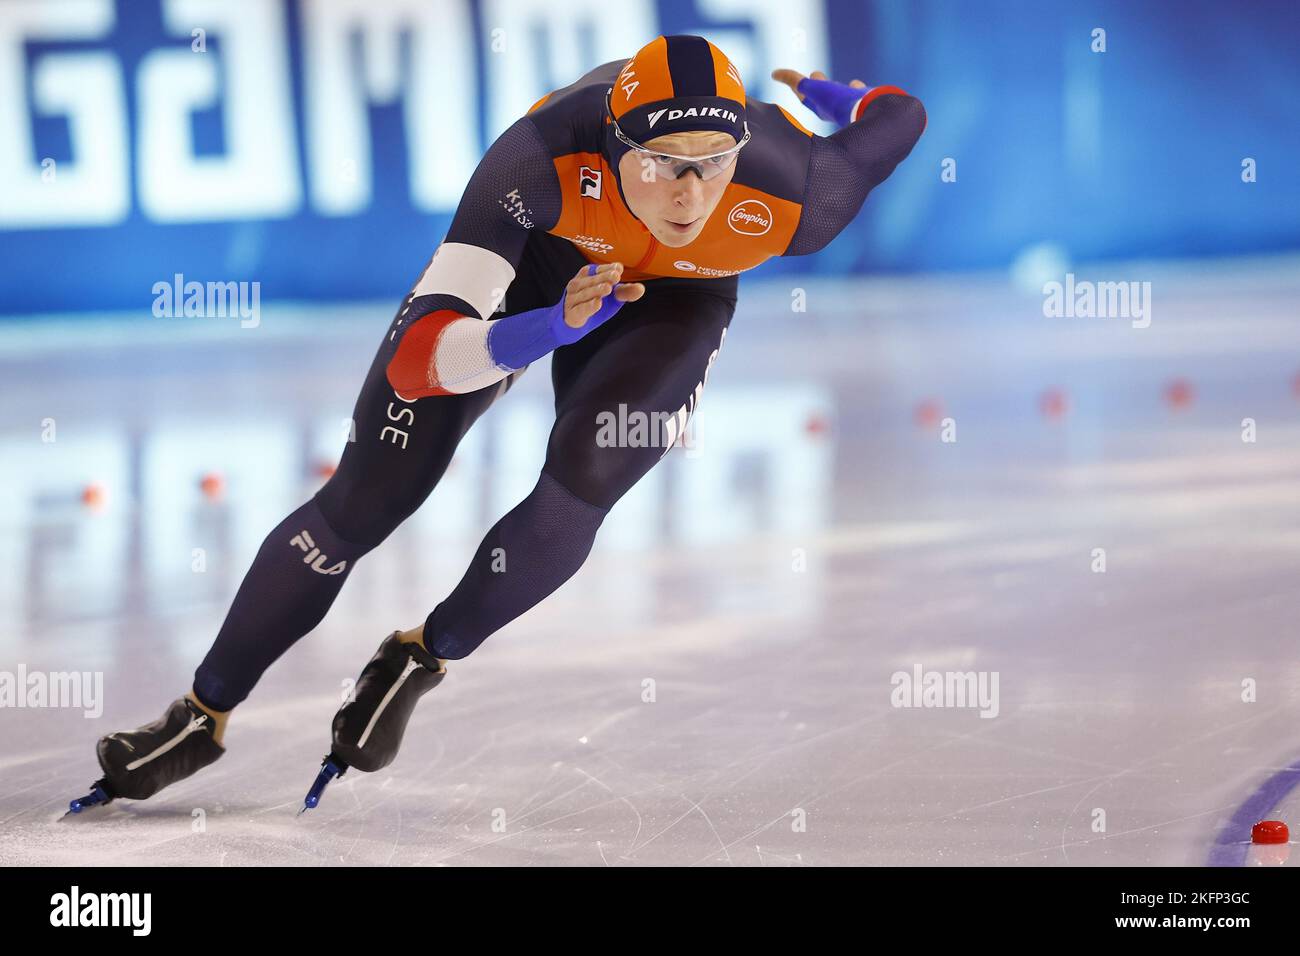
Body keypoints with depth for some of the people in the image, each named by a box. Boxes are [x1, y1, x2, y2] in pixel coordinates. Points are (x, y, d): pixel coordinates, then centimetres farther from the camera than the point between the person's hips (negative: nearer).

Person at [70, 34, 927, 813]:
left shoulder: (790, 196, -36)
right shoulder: (545, 161, -42)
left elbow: (900, 118, -15)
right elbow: (416, 358, -44)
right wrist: (554, 328, -56)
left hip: (675, 298, 1)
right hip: (531, 261, -1)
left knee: (583, 482, -25)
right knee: (365, 498, -3)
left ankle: (421, 659, 2)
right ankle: (205, 715, 14)